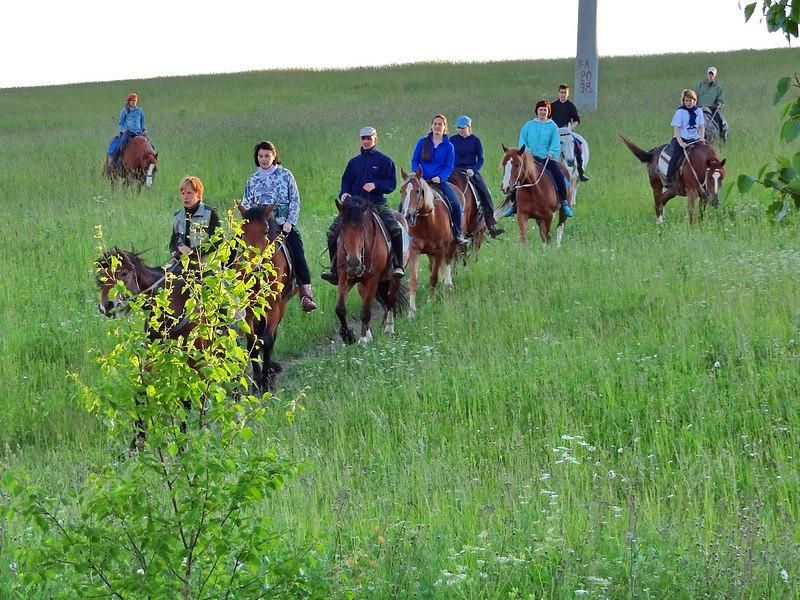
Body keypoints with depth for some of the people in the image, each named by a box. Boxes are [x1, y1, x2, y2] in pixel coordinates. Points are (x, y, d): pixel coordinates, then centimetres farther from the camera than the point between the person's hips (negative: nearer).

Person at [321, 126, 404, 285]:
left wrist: (375, 185, -18)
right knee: (332, 232, -11)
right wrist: (343, 194, -5)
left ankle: (398, 265, -16)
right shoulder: (354, 162, 14)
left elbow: (391, 184, -1)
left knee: (396, 229, -27)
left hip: (377, 204, -3)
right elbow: (346, 182, 16)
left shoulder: (384, 161, 4)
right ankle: (333, 268, 2)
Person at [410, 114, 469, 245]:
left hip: (439, 181, -1)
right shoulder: (423, 142, 7)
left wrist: (440, 178, -17)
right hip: (421, 180, 1)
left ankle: (458, 234, 1)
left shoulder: (448, 146, 4)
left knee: (456, 205, -15)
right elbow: (414, 161, 7)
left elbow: (449, 167, 1)